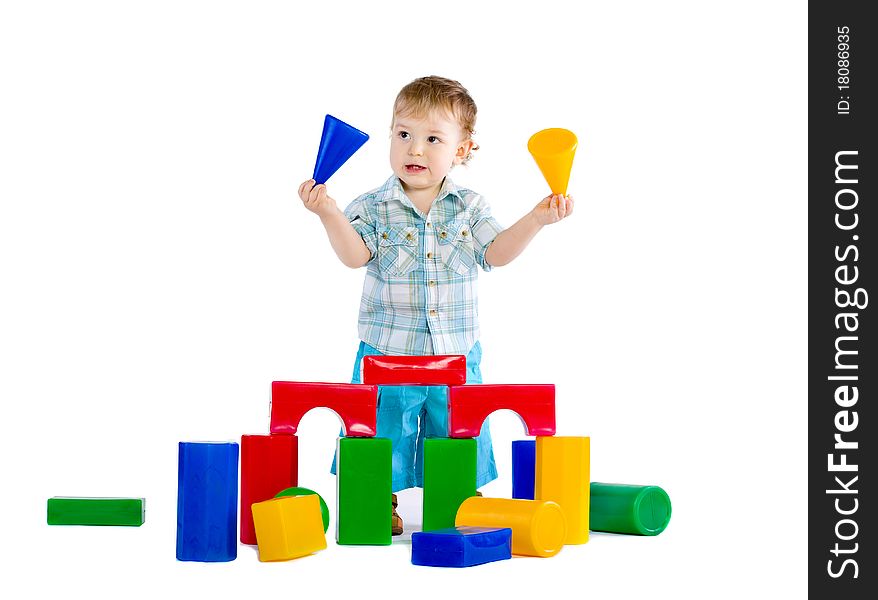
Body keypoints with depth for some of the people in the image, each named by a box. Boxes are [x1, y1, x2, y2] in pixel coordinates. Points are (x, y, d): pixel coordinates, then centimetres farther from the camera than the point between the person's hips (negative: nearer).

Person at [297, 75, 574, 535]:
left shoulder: (468, 207, 4)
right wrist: (330, 214, -32)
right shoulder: (374, 207, -3)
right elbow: (355, 254, -16)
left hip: (457, 358, 2)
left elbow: (497, 252, -4)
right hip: (387, 354, -2)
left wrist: (536, 219, -16)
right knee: (382, 443, 5)